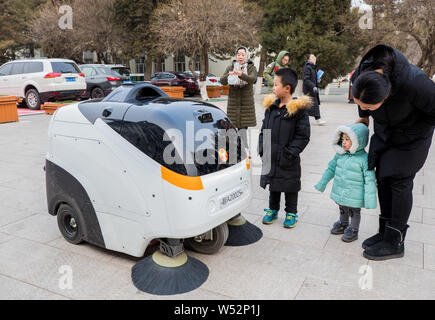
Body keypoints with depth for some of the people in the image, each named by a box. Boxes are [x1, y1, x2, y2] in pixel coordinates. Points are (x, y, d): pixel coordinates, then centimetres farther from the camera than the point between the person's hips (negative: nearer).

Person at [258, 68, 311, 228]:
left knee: (290, 187, 10)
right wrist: (262, 147, 2)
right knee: (273, 185, 18)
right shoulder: (271, 107, 5)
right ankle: (272, 210, 35)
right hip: (271, 156, 5)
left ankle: (291, 213, 28)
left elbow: (303, 136, -10)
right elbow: (264, 129, 13)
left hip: (288, 160, -5)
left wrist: (291, 151, -16)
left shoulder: (299, 109, -11)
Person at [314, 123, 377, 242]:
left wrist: (370, 199, -18)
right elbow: (331, 168, 10)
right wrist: (322, 183, 15)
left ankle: (353, 230, 33)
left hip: (354, 196, -6)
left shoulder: (364, 158, -19)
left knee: (354, 213, 14)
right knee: (343, 210, 25)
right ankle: (343, 224, 47)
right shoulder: (340, 154, -3)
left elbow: (370, 180, -17)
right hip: (339, 192, 6)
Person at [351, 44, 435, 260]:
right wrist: (364, 117, 9)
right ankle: (385, 232, 19)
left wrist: (408, 133, -18)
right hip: (384, 131, 5)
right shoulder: (359, 77, -25)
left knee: (399, 182, -6)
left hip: (411, 133, -5)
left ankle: (395, 243, 5)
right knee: (382, 179, 6)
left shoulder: (414, 84, -41)